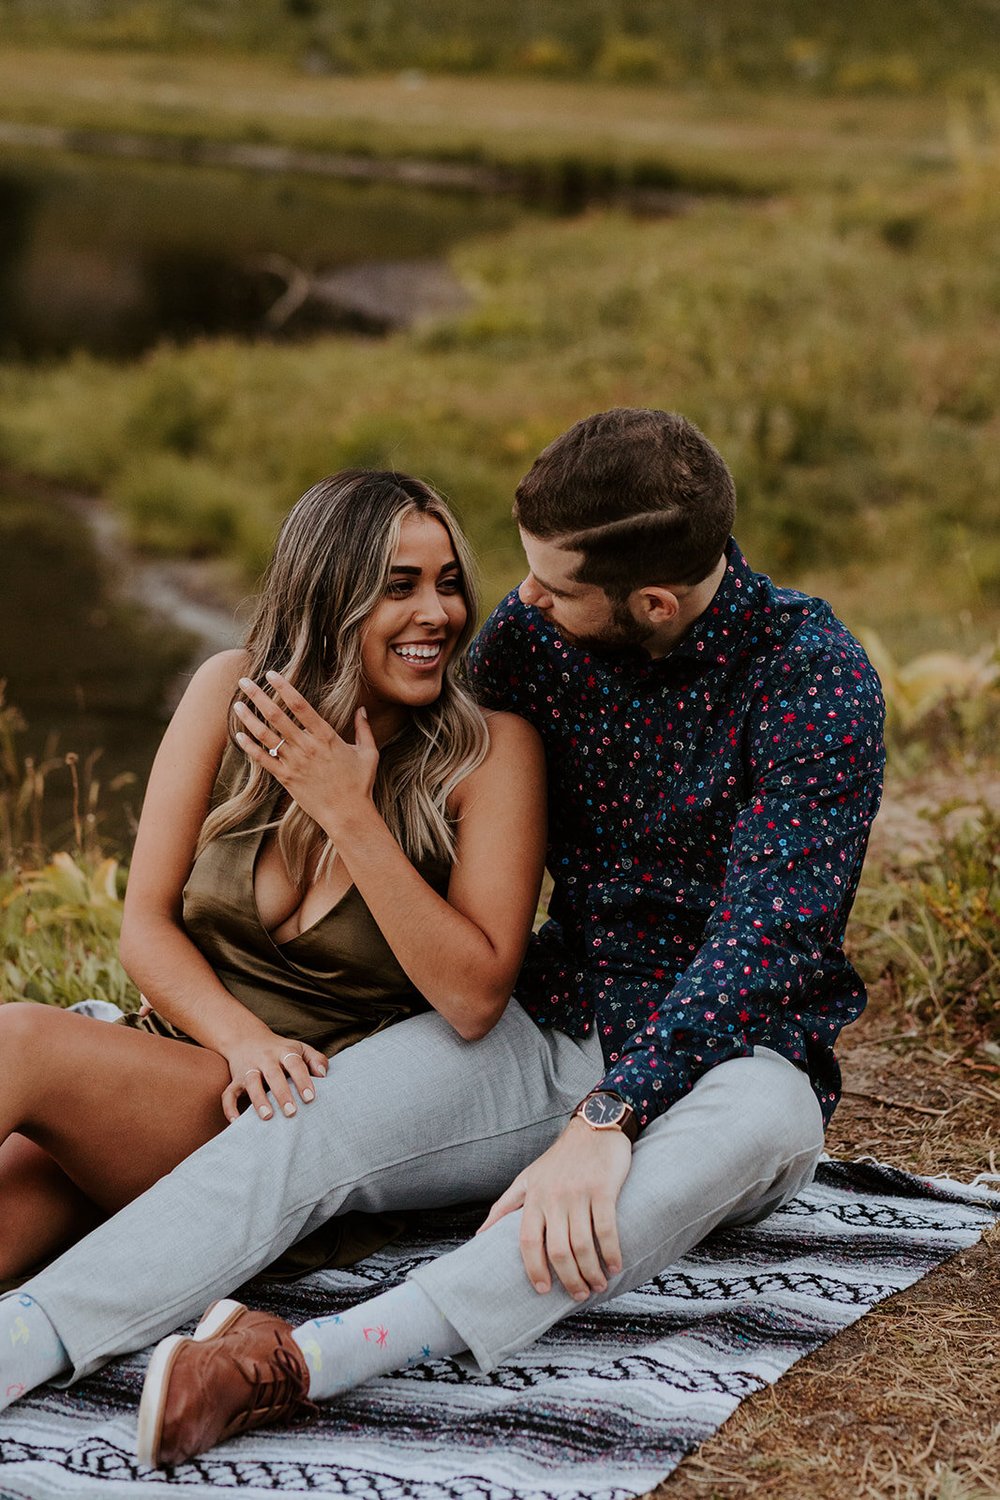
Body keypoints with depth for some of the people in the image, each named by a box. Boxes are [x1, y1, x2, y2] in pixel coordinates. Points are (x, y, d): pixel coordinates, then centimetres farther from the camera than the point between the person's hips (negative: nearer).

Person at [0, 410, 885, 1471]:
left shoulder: (814, 677, -17)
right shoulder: (533, 629, 0)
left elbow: (764, 937, -24)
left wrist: (606, 1123, -36)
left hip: (727, 1051, -4)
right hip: (548, 1025, 5)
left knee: (757, 1123, -41)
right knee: (299, 1125, -22)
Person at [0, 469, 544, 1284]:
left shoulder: (491, 750, -6)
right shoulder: (234, 692, 2)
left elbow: (476, 999, -13)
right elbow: (147, 922, 3)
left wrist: (349, 815, -18)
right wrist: (243, 1039, -16)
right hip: (181, 1056, 3)